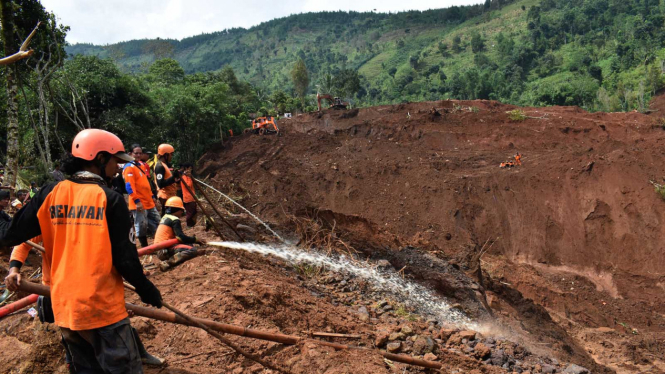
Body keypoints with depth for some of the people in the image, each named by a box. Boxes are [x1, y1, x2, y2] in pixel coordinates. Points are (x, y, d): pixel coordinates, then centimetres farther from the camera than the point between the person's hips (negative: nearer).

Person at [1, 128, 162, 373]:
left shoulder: (51, 193, 0)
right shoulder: (110, 199, -12)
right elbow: (124, 257, -12)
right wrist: (146, 289, 2)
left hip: (63, 307, 6)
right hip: (102, 307, -6)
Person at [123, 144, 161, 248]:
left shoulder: (141, 165, 16)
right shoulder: (129, 167, -11)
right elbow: (129, 186, -20)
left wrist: (151, 196, 21)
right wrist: (137, 201, -25)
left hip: (149, 202, 9)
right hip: (139, 204, -9)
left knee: (157, 222, 14)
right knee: (142, 227, -2)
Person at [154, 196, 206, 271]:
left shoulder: (165, 217, 20)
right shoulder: (175, 220, -9)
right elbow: (181, 237, -17)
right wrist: (195, 240, -5)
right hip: (166, 249, -9)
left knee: (188, 244, 22)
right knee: (192, 251, -27)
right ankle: (167, 263, -36)